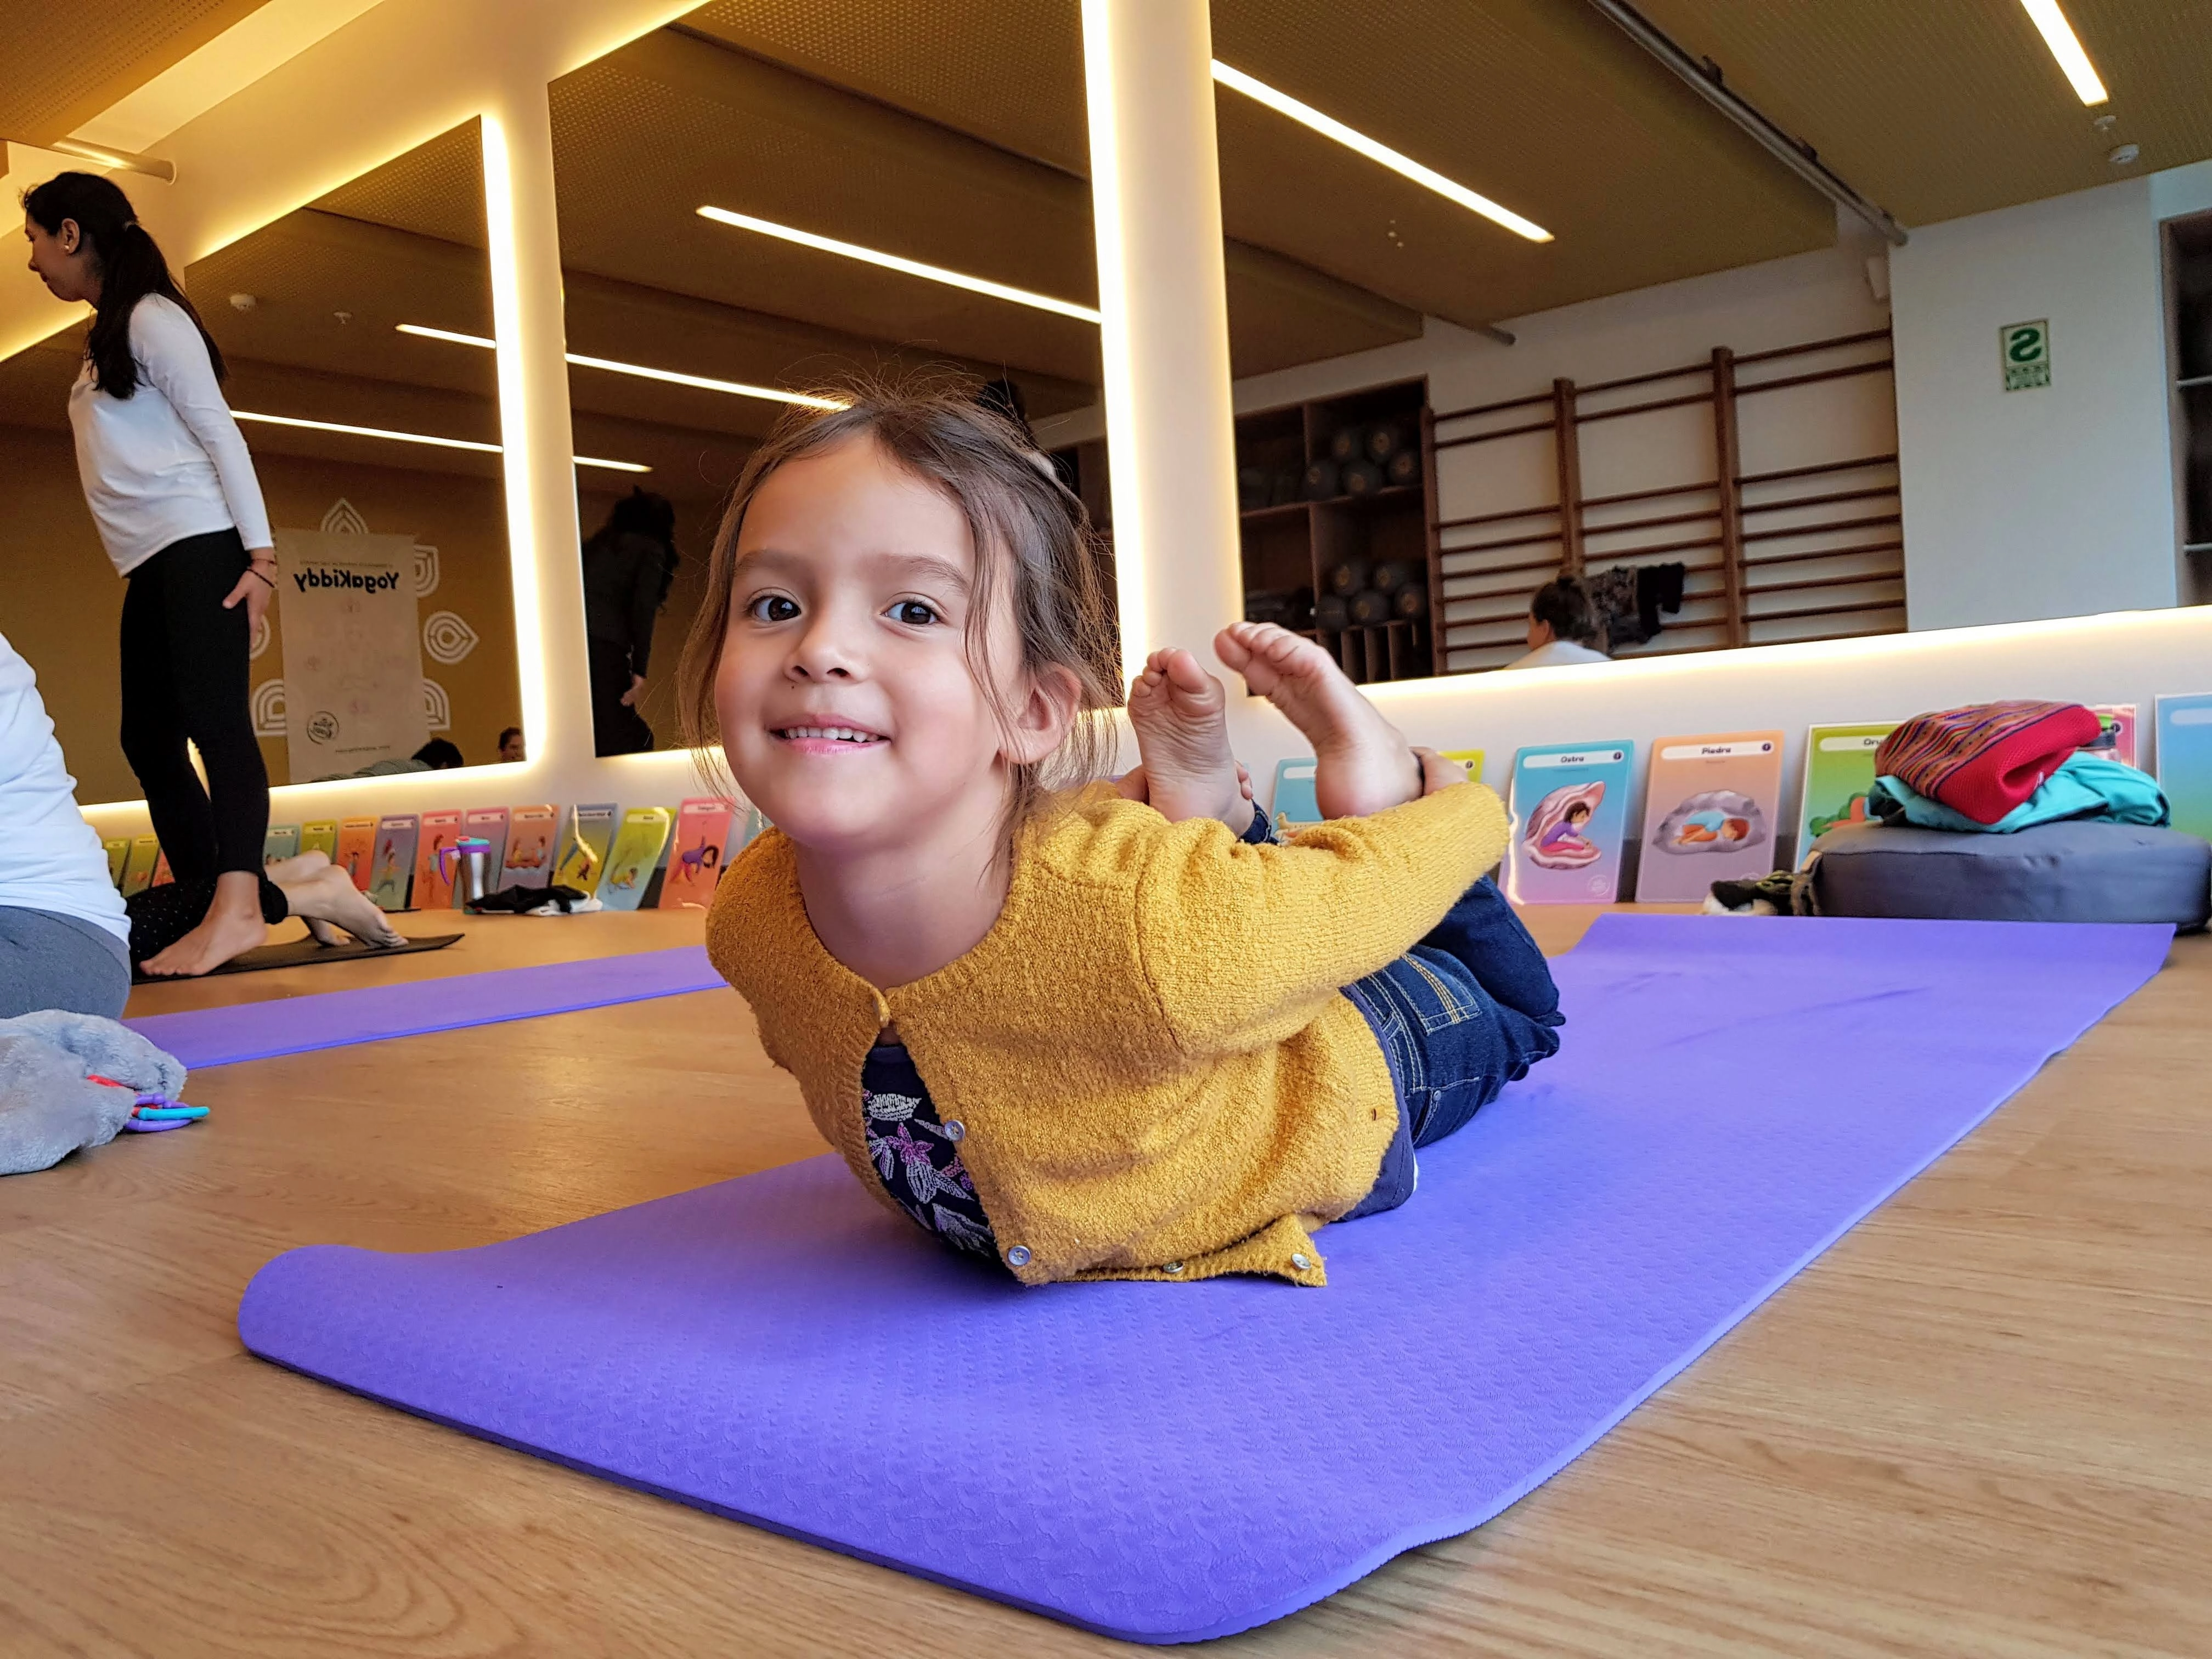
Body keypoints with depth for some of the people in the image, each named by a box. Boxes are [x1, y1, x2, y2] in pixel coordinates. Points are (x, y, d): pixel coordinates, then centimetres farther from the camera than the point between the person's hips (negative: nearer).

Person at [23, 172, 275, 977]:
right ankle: (202, 909, 8)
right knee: (149, 738, 5)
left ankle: (238, 905, -26)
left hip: (199, 545, -9)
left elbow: (220, 436, -10)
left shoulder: (152, 318, -3)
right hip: (153, 563, 9)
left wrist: (260, 555, -18)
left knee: (214, 717, -19)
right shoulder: (106, 337, 23)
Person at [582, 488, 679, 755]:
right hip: (606, 646, -6)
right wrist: (639, 670, -7)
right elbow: (643, 608, -3)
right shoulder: (651, 548, 10)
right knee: (618, 741, -6)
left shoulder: (595, 544, 27)